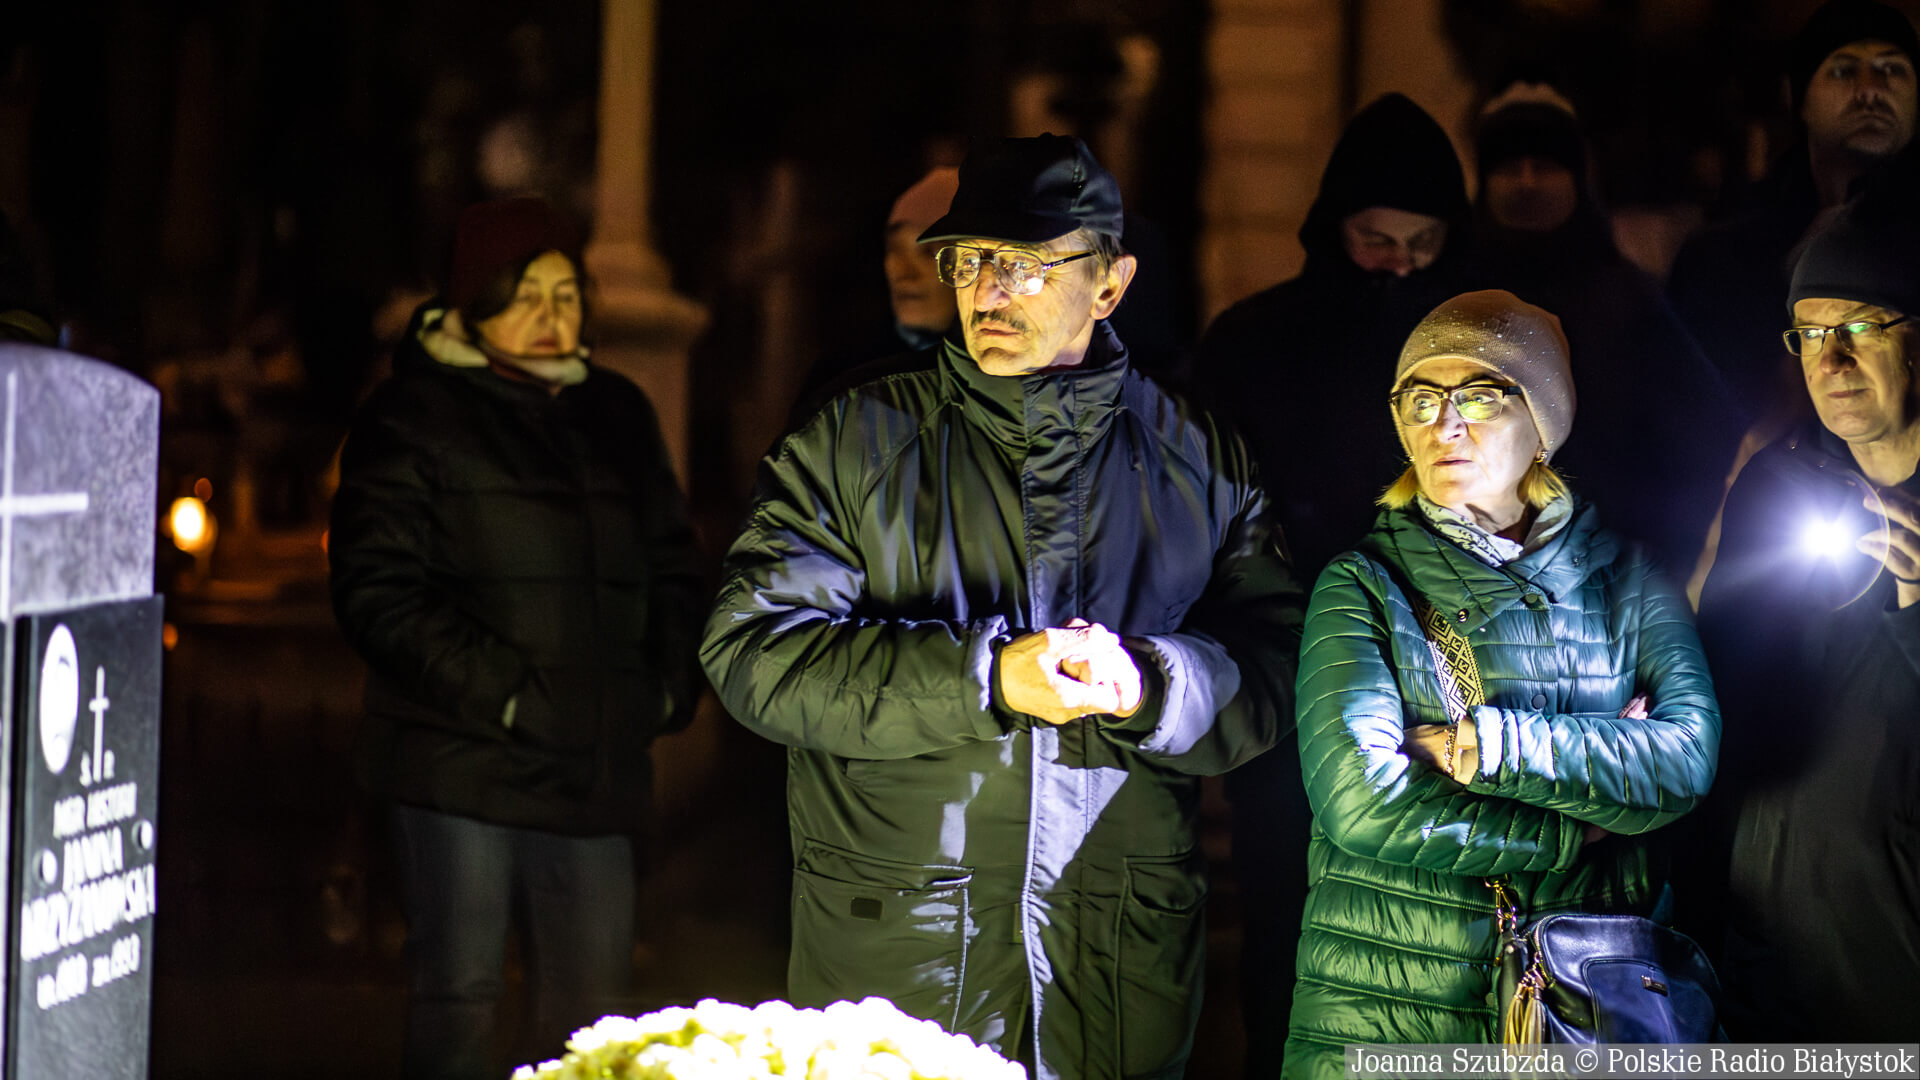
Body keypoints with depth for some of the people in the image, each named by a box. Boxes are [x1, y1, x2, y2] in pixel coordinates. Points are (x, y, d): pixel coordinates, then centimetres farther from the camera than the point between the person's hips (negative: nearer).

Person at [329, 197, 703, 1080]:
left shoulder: (618, 413, 15)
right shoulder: (414, 416, -2)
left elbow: (670, 565, 23)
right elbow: (377, 591, -10)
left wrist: (667, 686, 7)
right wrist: (496, 692, -16)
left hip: (595, 761, 5)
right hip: (464, 761, -5)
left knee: (593, 991, 8)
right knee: (459, 991, 0)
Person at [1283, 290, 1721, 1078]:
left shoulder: (1623, 581, 6)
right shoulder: (1363, 586, -2)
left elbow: (1688, 757, -11)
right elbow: (1361, 801, -17)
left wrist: (1486, 747, -18)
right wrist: (1586, 829, -12)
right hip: (1389, 1009, -2)